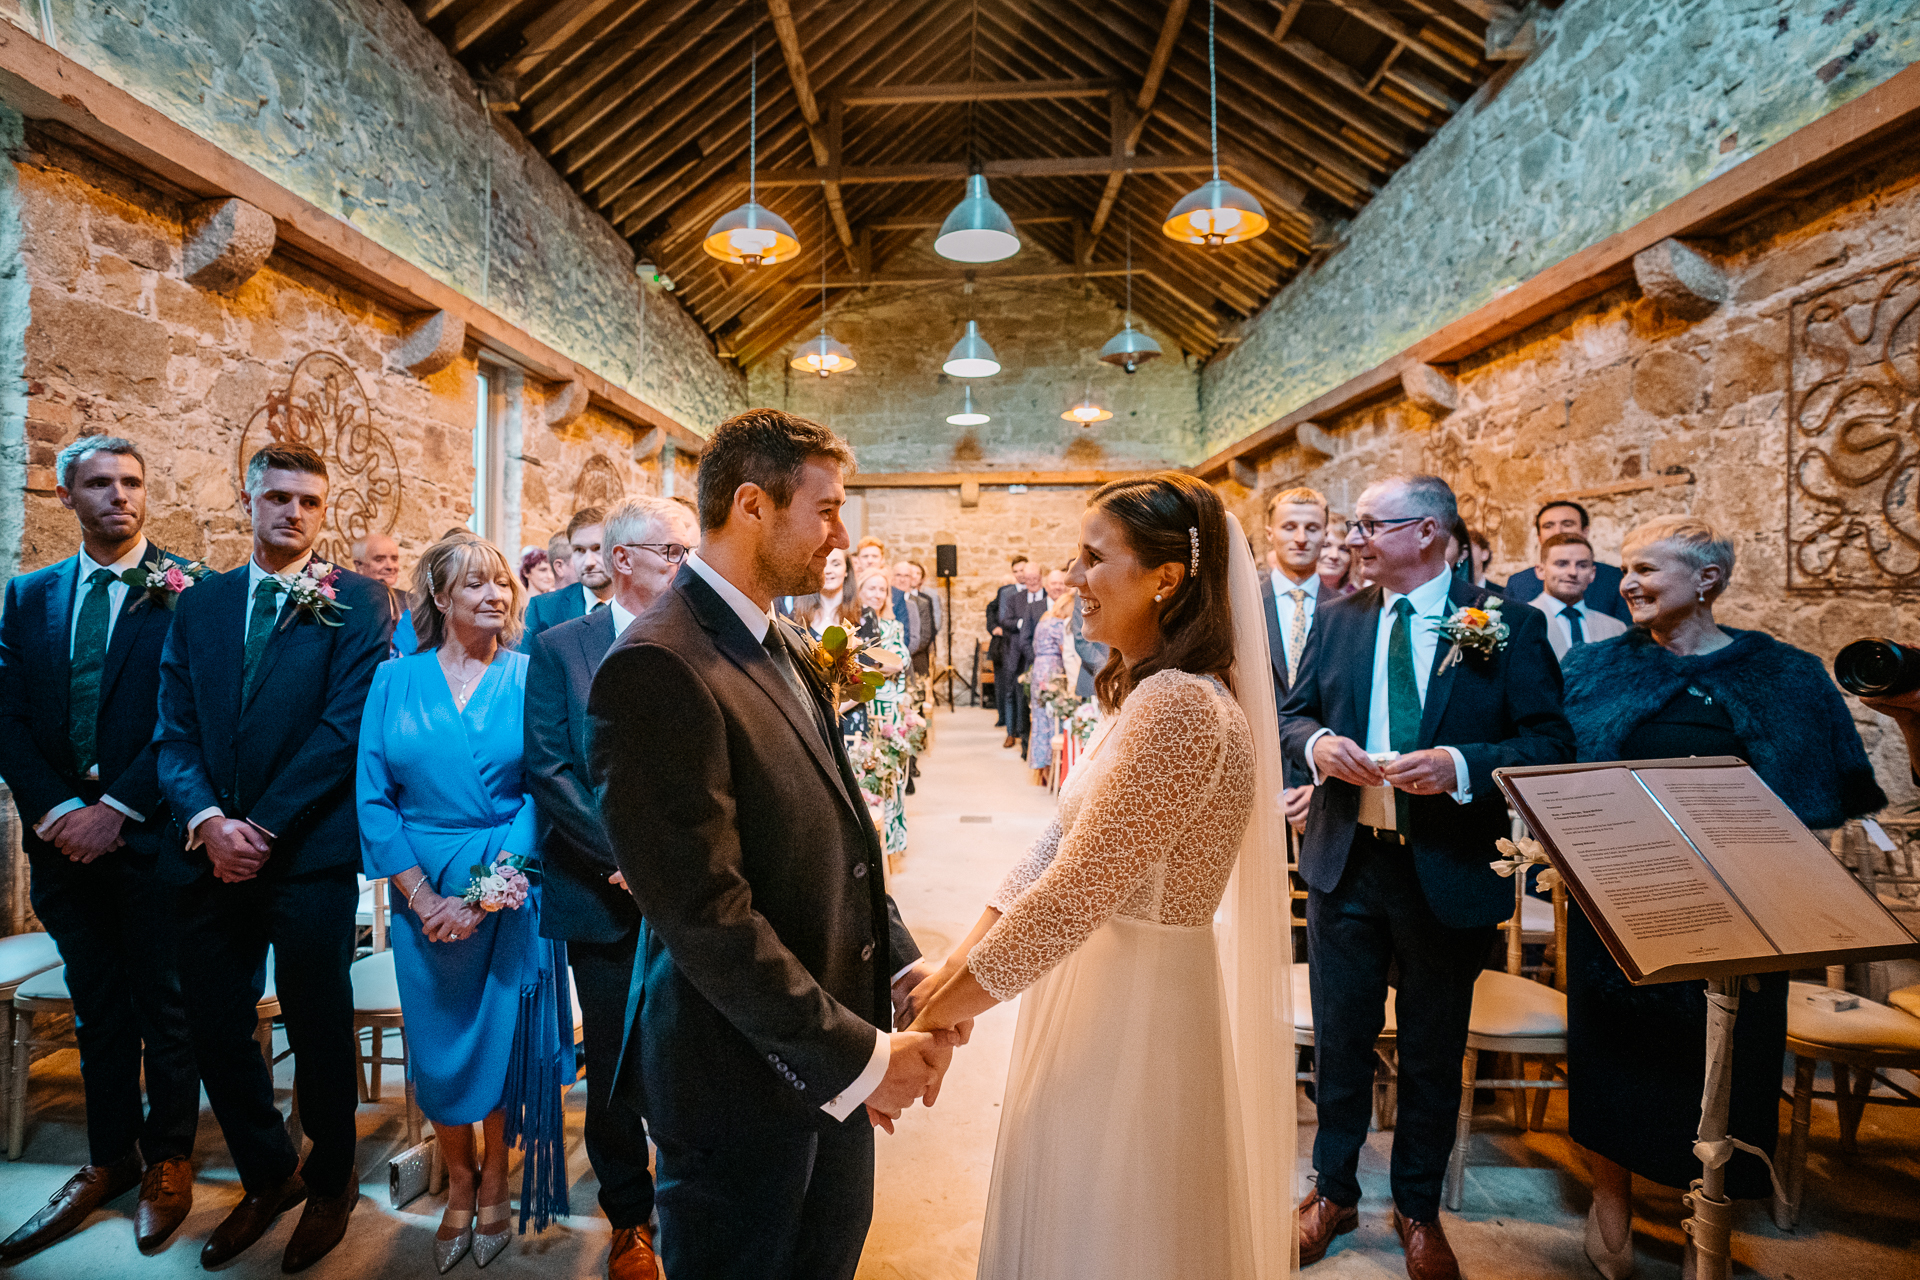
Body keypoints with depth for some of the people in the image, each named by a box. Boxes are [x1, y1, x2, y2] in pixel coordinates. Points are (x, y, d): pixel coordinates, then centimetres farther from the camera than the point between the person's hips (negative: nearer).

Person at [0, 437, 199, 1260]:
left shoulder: (185, 593, -6)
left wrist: (116, 810, -14)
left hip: (150, 837, -4)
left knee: (164, 1007, 8)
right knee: (97, 1010, 16)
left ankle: (167, 1162, 25)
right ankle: (110, 1159, 31)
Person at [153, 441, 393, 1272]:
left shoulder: (356, 601, -3)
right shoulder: (198, 604, 12)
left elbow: (347, 725, -10)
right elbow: (174, 729, 6)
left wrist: (264, 826, -12)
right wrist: (207, 820, -10)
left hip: (309, 852, -4)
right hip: (212, 852, 5)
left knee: (318, 1026, 9)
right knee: (215, 1029, 13)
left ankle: (330, 1181, 32)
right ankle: (267, 1175, 36)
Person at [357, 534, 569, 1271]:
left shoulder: (529, 678, -5)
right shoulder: (395, 681, 0)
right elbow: (373, 797, -2)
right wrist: (424, 897, -10)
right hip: (423, 895, 2)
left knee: (502, 1039, 12)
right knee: (438, 1046, 14)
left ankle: (495, 1187, 36)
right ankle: (459, 1185, 39)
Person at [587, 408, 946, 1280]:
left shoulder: (789, 650, 6)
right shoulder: (657, 668, -23)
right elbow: (706, 914, -26)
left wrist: (903, 965, 0)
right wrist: (856, 1057, -19)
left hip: (833, 1056, 8)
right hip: (746, 1079, -8)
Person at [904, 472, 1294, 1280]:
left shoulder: (1178, 706, -26)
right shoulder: (1150, 693, 7)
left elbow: (1073, 891, -26)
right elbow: (1059, 844, 4)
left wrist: (961, 993, -13)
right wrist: (961, 958, -3)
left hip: (1133, 1010, -9)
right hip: (1110, 994, 9)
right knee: (1079, 1213, 27)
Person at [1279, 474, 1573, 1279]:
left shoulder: (1508, 622, -7)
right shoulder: (1338, 618, 3)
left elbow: (1551, 743, -9)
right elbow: (1292, 713, 8)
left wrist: (1461, 765, -25)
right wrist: (1318, 744, -14)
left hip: (1450, 872, -2)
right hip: (1345, 860, 3)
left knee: (1433, 1052, 16)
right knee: (1340, 1039, 16)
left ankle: (1419, 1210, 40)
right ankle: (1333, 1191, 39)